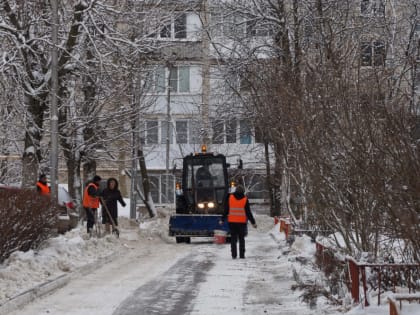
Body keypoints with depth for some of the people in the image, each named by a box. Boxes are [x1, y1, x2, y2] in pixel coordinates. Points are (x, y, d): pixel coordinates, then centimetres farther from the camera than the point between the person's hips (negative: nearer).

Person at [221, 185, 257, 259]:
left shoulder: (230, 197, 0)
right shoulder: (245, 199, -4)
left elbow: (226, 210, 4)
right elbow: (248, 212, -3)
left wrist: (222, 220, 13)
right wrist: (253, 222, 4)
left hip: (232, 222, 1)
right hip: (242, 222, -1)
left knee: (233, 238, 6)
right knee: (241, 239, 6)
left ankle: (234, 255, 1)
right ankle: (242, 255, 2)